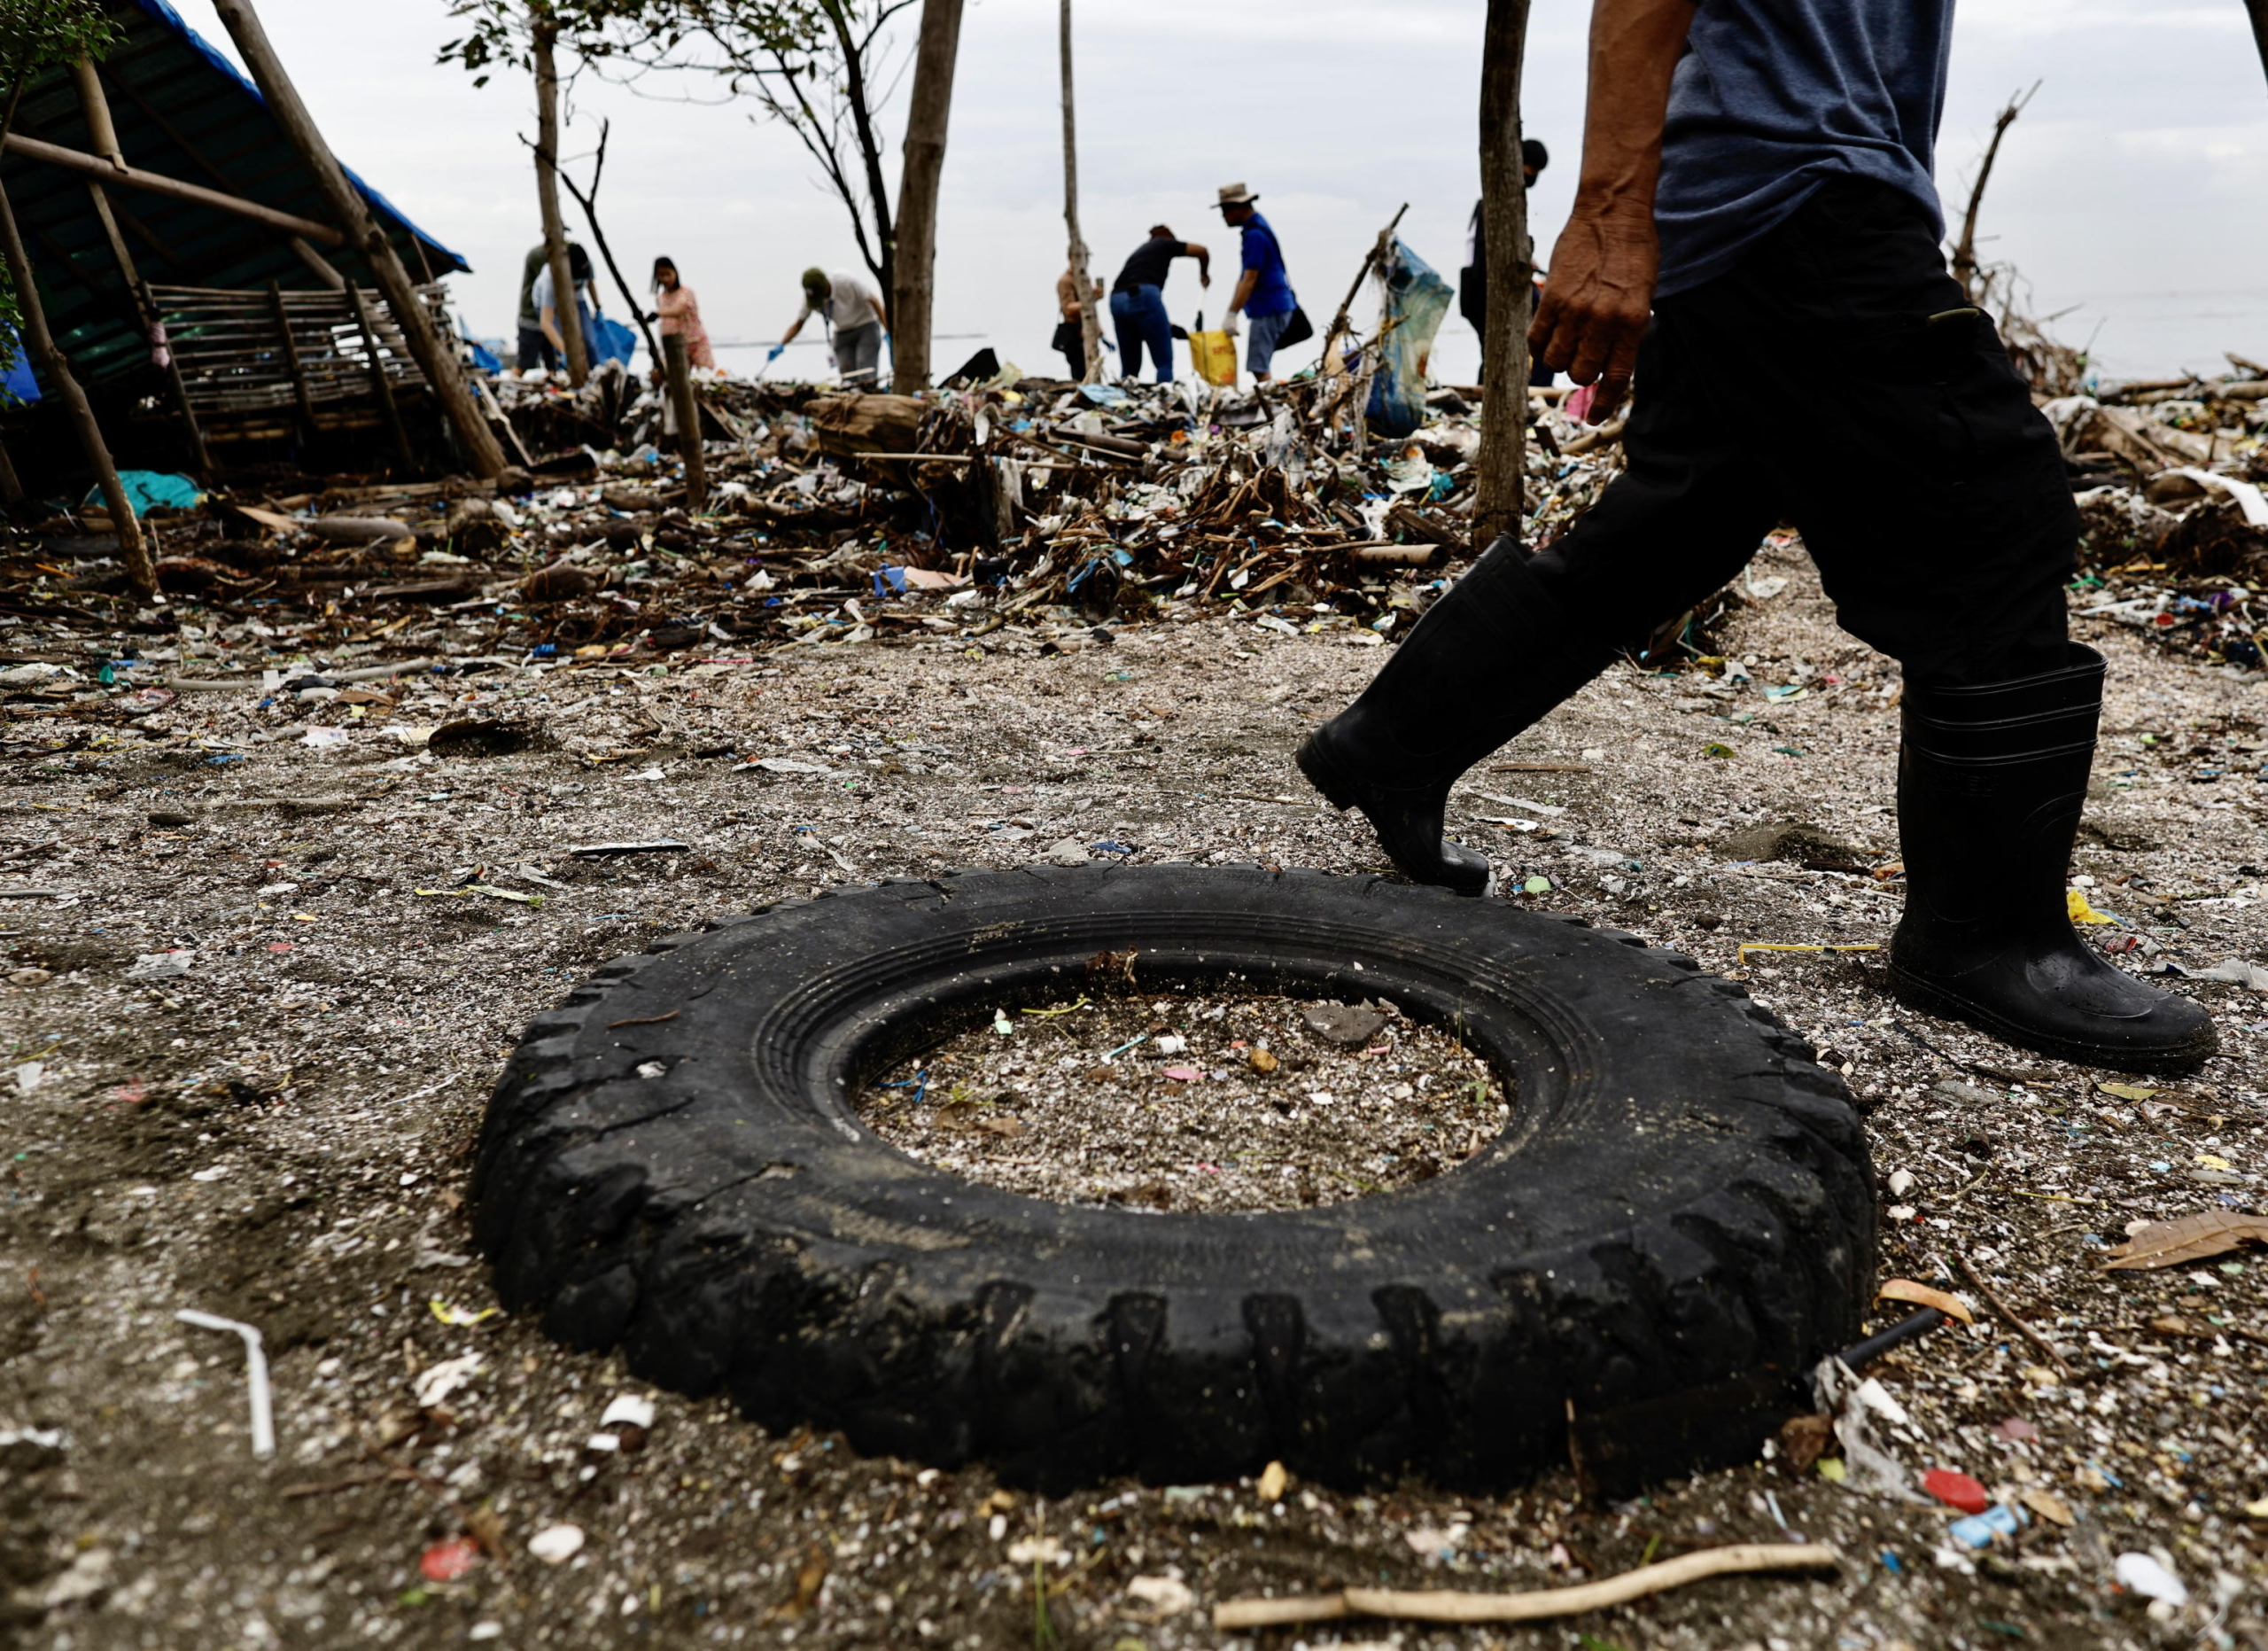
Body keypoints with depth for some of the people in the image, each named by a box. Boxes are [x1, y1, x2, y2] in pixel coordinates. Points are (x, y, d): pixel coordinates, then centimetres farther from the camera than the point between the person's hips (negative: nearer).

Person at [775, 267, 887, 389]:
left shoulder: (845, 280, -25)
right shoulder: (810, 296, -13)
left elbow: (873, 300, -16)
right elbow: (798, 323, -3)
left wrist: (888, 331, -19)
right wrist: (781, 345, -18)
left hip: (866, 327, -4)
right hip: (842, 333, 4)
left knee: (866, 381, -18)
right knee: (848, 380, -9)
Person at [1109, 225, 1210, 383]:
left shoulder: (1139, 250, 36)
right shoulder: (1165, 244, 20)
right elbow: (1201, 251, 12)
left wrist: (1164, 323, 38)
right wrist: (1204, 273, 33)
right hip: (1144, 295, -6)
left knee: (1129, 367, 12)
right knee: (1164, 362, -3)